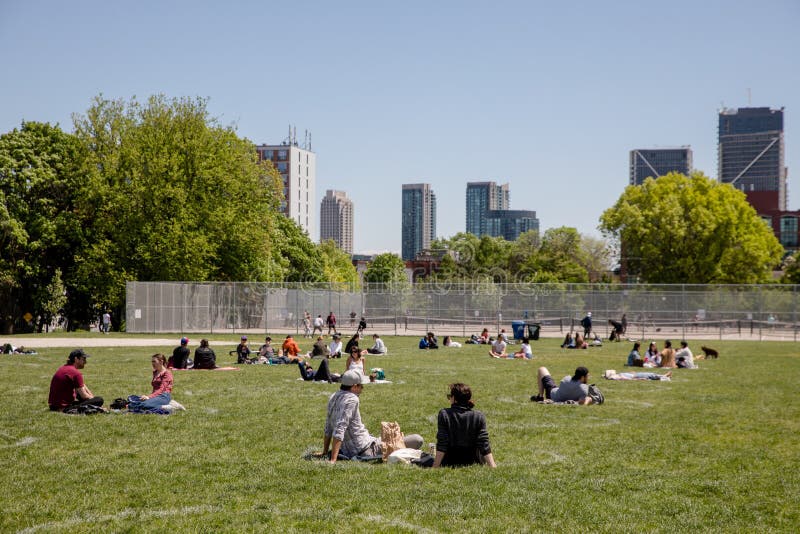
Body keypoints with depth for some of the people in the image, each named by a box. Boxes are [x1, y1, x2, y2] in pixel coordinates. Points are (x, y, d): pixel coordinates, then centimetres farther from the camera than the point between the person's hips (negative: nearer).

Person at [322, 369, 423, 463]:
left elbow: (328, 429, 15)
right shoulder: (351, 400, -19)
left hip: (348, 452, 10)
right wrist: (333, 460, -29)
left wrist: (325, 452, 24)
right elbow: (339, 430, -27)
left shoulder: (333, 398, 7)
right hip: (367, 450, -10)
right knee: (417, 440, -11)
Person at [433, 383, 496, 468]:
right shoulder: (479, 416, -3)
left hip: (450, 464, -1)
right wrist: (493, 467, -6)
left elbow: (441, 446, -10)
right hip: (472, 463, 1)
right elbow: (485, 446, -8)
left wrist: (435, 467, -8)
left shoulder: (444, 414, -7)